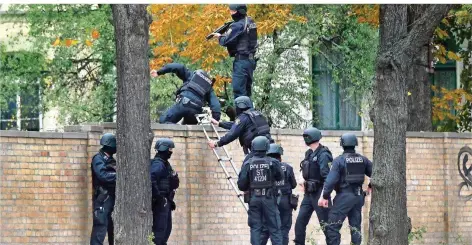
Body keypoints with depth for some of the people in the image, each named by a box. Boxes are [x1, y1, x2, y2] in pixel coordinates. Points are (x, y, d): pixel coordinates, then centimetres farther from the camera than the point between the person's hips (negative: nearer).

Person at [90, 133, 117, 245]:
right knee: (101, 225, -12)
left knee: (113, 226, 14)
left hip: (113, 197, 9)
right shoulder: (98, 158, -10)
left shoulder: (111, 160, 17)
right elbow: (102, 175, -23)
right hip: (102, 197, -9)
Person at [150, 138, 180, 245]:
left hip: (165, 201, 10)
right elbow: (151, 180, -29)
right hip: (160, 202, -10)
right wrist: (158, 197, -26)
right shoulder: (158, 164, -15)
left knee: (167, 228, 14)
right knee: (159, 228, -11)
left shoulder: (164, 163, 17)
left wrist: (170, 200, 20)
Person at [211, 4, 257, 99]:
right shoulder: (250, 22, 11)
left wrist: (219, 36, 5)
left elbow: (225, 41, -16)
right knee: (246, 90, 14)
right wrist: (224, 34, 9)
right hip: (250, 59, 9)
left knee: (238, 89, -8)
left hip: (241, 60, -9)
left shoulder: (238, 25, -16)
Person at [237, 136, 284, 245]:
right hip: (269, 199, -1)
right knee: (274, 228, 4)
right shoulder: (272, 163, -6)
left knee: (255, 228, 6)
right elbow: (280, 177, 9)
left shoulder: (248, 164, -4)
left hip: (254, 199, 1)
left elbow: (241, 185, -4)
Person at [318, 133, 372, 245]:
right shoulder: (362, 160, 5)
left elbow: (331, 180, -15)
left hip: (345, 196, -6)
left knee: (333, 225, -4)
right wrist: (370, 186, 24)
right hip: (359, 196, 6)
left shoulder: (339, 160, -10)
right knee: (355, 226, 12)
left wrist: (325, 196, -13)